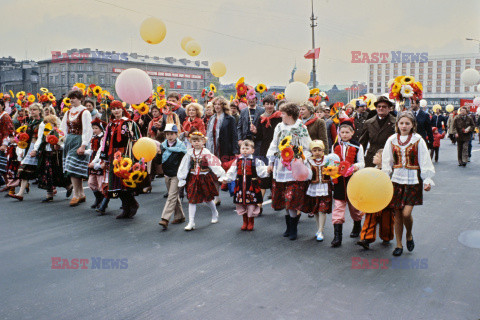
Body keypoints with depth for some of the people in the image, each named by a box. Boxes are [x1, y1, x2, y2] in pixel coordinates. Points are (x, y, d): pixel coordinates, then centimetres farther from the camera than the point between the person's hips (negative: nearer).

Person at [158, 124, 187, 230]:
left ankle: (165, 219, -13)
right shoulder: (163, 145, 5)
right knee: (174, 196, 15)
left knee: (172, 196, -10)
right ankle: (180, 216, 27)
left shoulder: (181, 146, -10)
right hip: (167, 174, 6)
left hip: (177, 175, -6)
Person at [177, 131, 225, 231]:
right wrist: (182, 179, 5)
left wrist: (221, 176, -17)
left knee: (207, 199, 14)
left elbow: (215, 164, -11)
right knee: (192, 200, -1)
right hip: (193, 179, 2)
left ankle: (215, 213, 43)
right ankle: (191, 222, 4)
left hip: (205, 178, -2)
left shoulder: (206, 153, -9)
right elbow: (184, 167, 6)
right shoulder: (189, 153, 0)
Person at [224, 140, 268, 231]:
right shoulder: (237, 161, 6)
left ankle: (251, 222, 22)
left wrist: (267, 170, -26)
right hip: (240, 186, 3)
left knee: (251, 205, 3)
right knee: (241, 204, 10)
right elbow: (232, 172, 8)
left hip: (252, 185, -3)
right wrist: (227, 179, -4)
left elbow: (261, 171, -8)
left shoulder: (255, 161, -3)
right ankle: (245, 222, 28)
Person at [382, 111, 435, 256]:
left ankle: (409, 235, 21)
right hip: (396, 179, 2)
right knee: (397, 213, 5)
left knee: (406, 213, -10)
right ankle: (399, 244, 19)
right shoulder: (392, 140, 4)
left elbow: (424, 162, 0)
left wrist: (427, 180, -2)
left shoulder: (418, 140, -3)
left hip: (413, 180, -2)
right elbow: (387, 162, 9)